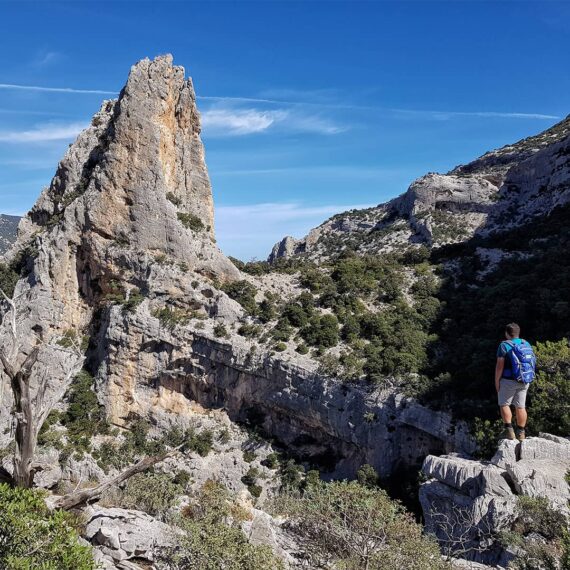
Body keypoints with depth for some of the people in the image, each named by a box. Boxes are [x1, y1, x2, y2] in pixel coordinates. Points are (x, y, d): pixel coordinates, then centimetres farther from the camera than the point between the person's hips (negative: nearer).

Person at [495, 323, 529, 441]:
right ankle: (521, 433, 13)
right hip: (524, 381, 6)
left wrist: (496, 381, -6)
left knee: (504, 404, 5)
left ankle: (509, 430, -4)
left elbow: (500, 365, -14)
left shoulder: (504, 345, -11)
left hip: (508, 381, -6)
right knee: (521, 406, 10)